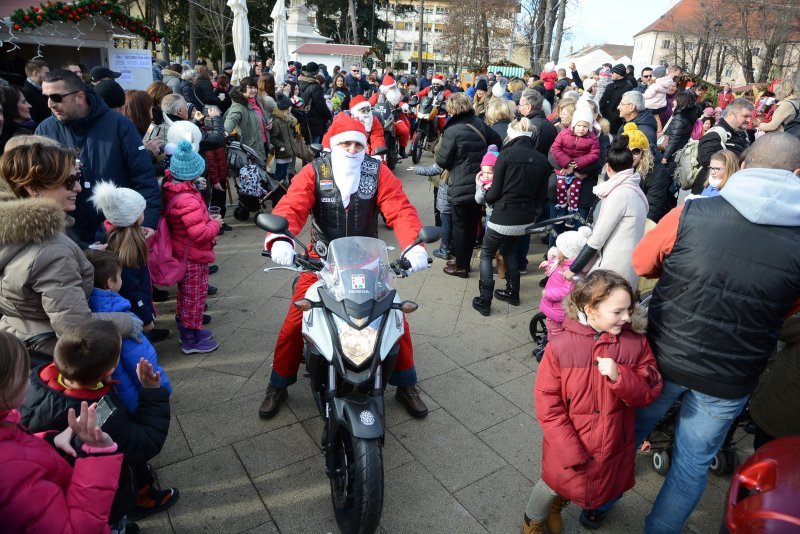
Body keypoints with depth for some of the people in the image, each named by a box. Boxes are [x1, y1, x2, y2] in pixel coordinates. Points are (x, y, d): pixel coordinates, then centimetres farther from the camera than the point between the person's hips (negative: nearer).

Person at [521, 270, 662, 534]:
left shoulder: (636, 343, -12)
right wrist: (571, 451, -18)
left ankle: (557, 503, 56)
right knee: (555, 484, 18)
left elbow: (649, 393, -9)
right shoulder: (561, 346, -21)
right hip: (568, 447, -3)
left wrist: (620, 376, -29)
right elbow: (547, 403, -17)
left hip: (613, 448, 4)